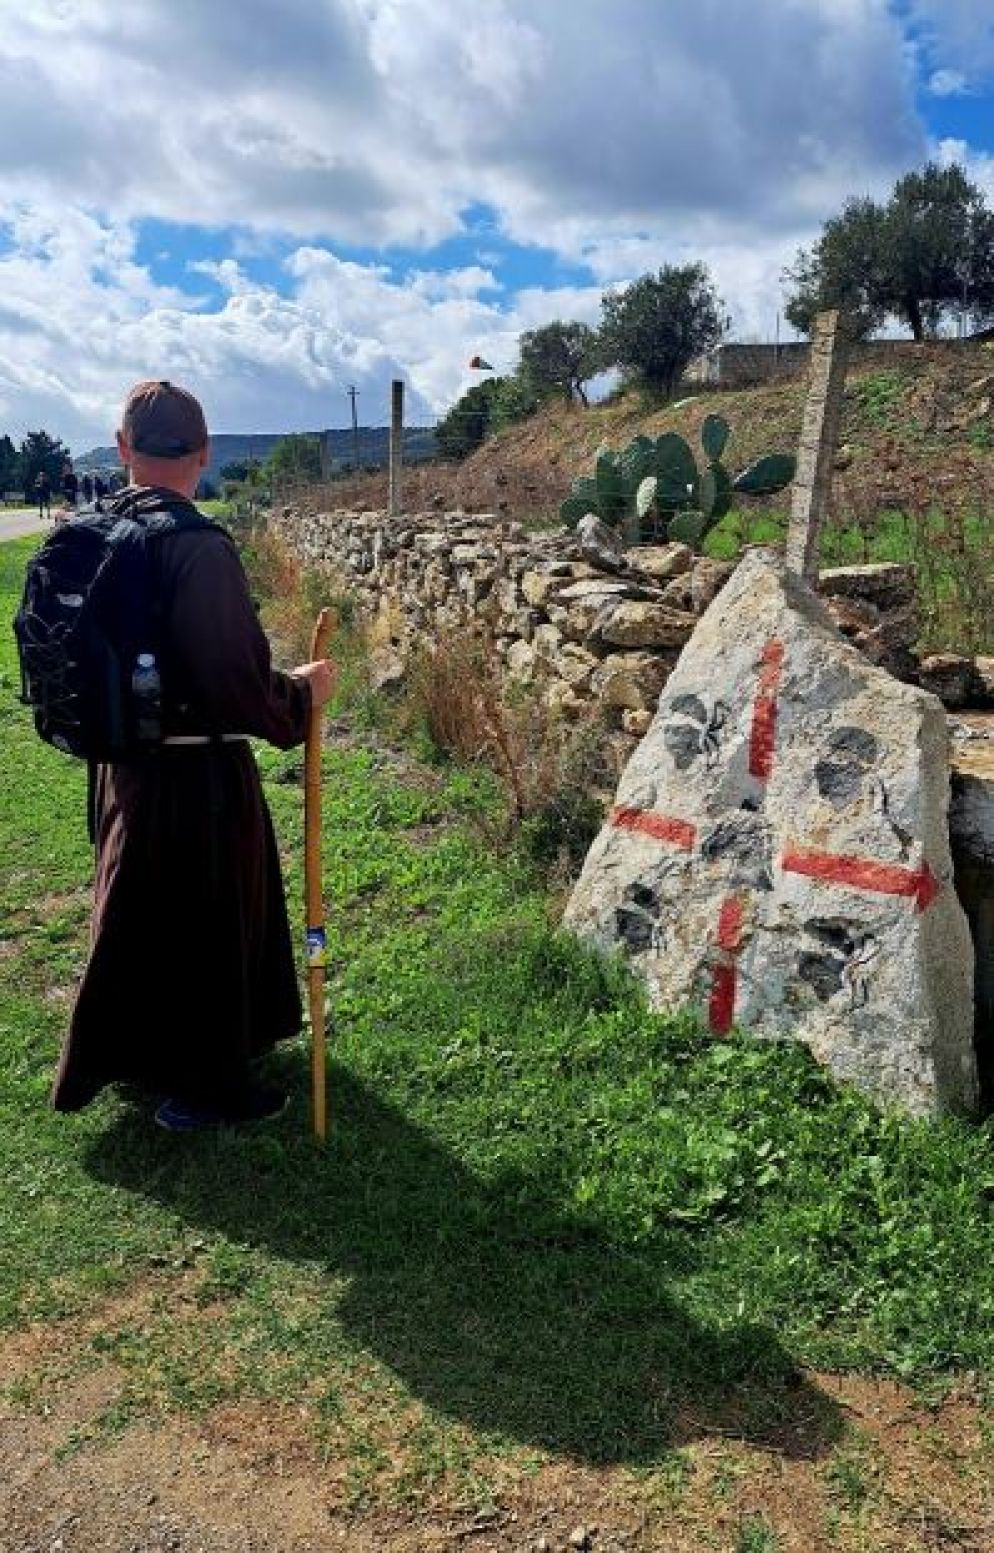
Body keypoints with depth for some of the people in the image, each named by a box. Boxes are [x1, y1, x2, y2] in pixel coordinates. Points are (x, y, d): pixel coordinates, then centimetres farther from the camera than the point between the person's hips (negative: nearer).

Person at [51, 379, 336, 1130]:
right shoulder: (197, 547, -22)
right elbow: (233, 682, -25)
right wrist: (302, 693, -9)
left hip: (126, 763, 8)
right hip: (198, 774, -8)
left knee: (144, 914, 24)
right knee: (209, 925, 8)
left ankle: (143, 1056, 45)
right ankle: (206, 1085, 25)